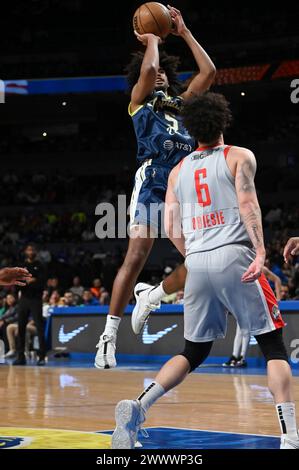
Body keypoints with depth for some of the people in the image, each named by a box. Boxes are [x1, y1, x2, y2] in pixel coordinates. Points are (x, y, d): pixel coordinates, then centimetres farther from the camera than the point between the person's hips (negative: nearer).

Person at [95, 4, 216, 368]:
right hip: (152, 183, -5)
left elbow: (208, 72, 21)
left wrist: (184, 33, 25)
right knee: (136, 257, -17)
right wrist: (152, 39, 12)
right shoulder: (140, 102, 14)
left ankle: (151, 296, 17)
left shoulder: (180, 104, 28)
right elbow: (147, 69, -6)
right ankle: (109, 334, -14)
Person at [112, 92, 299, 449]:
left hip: (196, 263, 4)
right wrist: (260, 252, -20)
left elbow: (171, 229, 14)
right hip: (234, 256, -4)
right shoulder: (239, 156, 7)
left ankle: (138, 407, -6)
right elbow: (247, 202, -11)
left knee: (194, 352, 15)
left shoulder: (178, 170, 19)